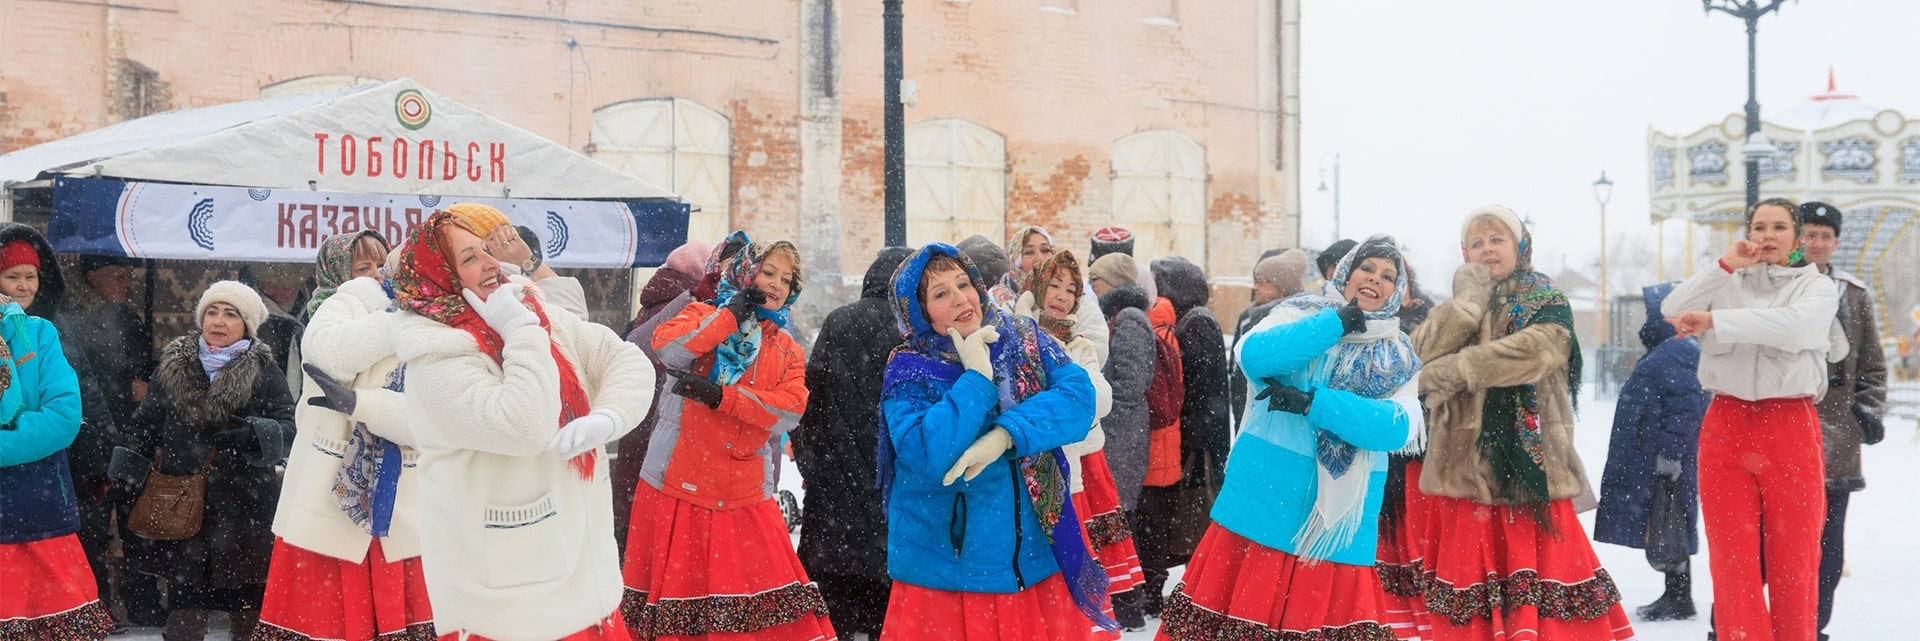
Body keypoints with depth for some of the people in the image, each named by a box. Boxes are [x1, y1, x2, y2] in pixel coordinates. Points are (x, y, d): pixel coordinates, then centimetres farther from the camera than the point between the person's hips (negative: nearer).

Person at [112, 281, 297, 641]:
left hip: (243, 507, -2)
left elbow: (287, 429, -5)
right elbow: (145, 425, 16)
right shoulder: (173, 365, 10)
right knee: (184, 612, 5)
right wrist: (129, 474, 7)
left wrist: (250, 433, -23)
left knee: (248, 611, 2)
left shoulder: (265, 371, 2)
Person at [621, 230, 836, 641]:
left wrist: (721, 395, -16)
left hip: (745, 495, 2)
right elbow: (668, 348, -18)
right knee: (678, 591, 4)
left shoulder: (788, 349, 13)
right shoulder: (705, 315, 5)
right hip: (680, 485, -2)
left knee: (761, 600, -1)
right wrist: (732, 314, -13)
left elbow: (790, 410, -6)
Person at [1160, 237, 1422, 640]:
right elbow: (1254, 355, -17)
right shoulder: (1301, 315, 3)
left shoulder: (1399, 360, 8)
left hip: (1340, 520, 2)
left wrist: (1310, 402, -20)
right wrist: (1339, 320, -17)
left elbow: (1399, 428, -11)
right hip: (1264, 496, -2)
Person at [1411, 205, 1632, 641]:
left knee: (1538, 563, -7)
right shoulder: (1458, 308, 18)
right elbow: (1424, 354, -1)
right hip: (1464, 459, 3)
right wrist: (1471, 299, -5)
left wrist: (1454, 369, -14)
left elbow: (1534, 351, -17)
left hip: (1527, 458, -3)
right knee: (1470, 569, 2)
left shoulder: (1548, 303, 6)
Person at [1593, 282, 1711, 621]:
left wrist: (1668, 457, -24)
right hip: (1652, 462, 10)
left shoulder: (1678, 354, -16)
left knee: (1667, 530, -4)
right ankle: (1674, 595, 20)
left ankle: (1679, 598, 2)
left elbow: (1683, 412, -23)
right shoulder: (1665, 352, 17)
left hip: (1664, 465, -10)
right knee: (1664, 530, 13)